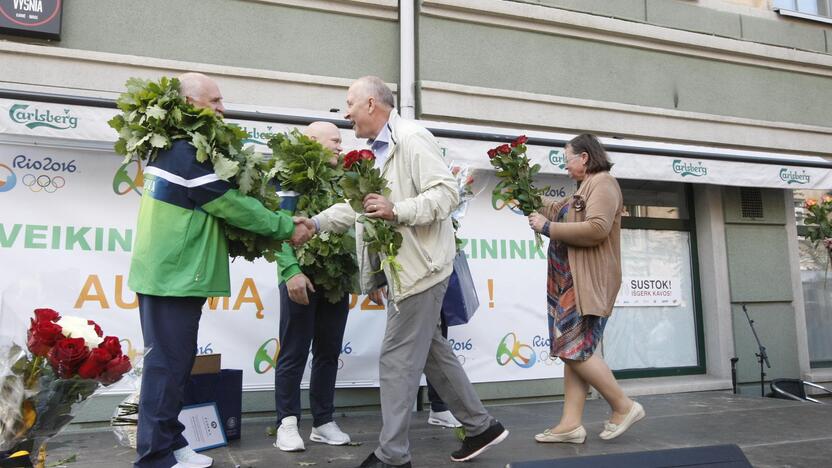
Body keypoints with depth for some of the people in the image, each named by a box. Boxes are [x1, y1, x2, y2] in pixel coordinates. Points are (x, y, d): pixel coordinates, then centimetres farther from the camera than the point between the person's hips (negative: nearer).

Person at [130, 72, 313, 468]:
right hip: (176, 274, -10)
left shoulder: (171, 147, 15)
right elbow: (232, 206, -16)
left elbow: (215, 206, 16)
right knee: (169, 364, -2)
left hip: (168, 271, 10)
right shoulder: (188, 152, -17)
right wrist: (287, 228, -6)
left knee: (171, 361, 15)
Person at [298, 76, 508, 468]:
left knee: (397, 360, -3)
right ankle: (481, 426, 29)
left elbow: (446, 192, -20)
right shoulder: (376, 151, 16)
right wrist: (317, 222, 7)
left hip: (419, 267, -10)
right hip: (401, 267, 10)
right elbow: (358, 203, 18)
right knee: (432, 352, 16)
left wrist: (398, 211, -30)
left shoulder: (412, 138, -13)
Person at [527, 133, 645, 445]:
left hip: (588, 283, -10)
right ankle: (571, 424, 6)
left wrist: (547, 227, -16)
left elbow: (596, 229, -21)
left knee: (575, 349, -10)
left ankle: (624, 407, 5)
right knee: (572, 350, 5)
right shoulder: (585, 188, 23)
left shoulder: (602, 182, -8)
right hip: (573, 282, 10)